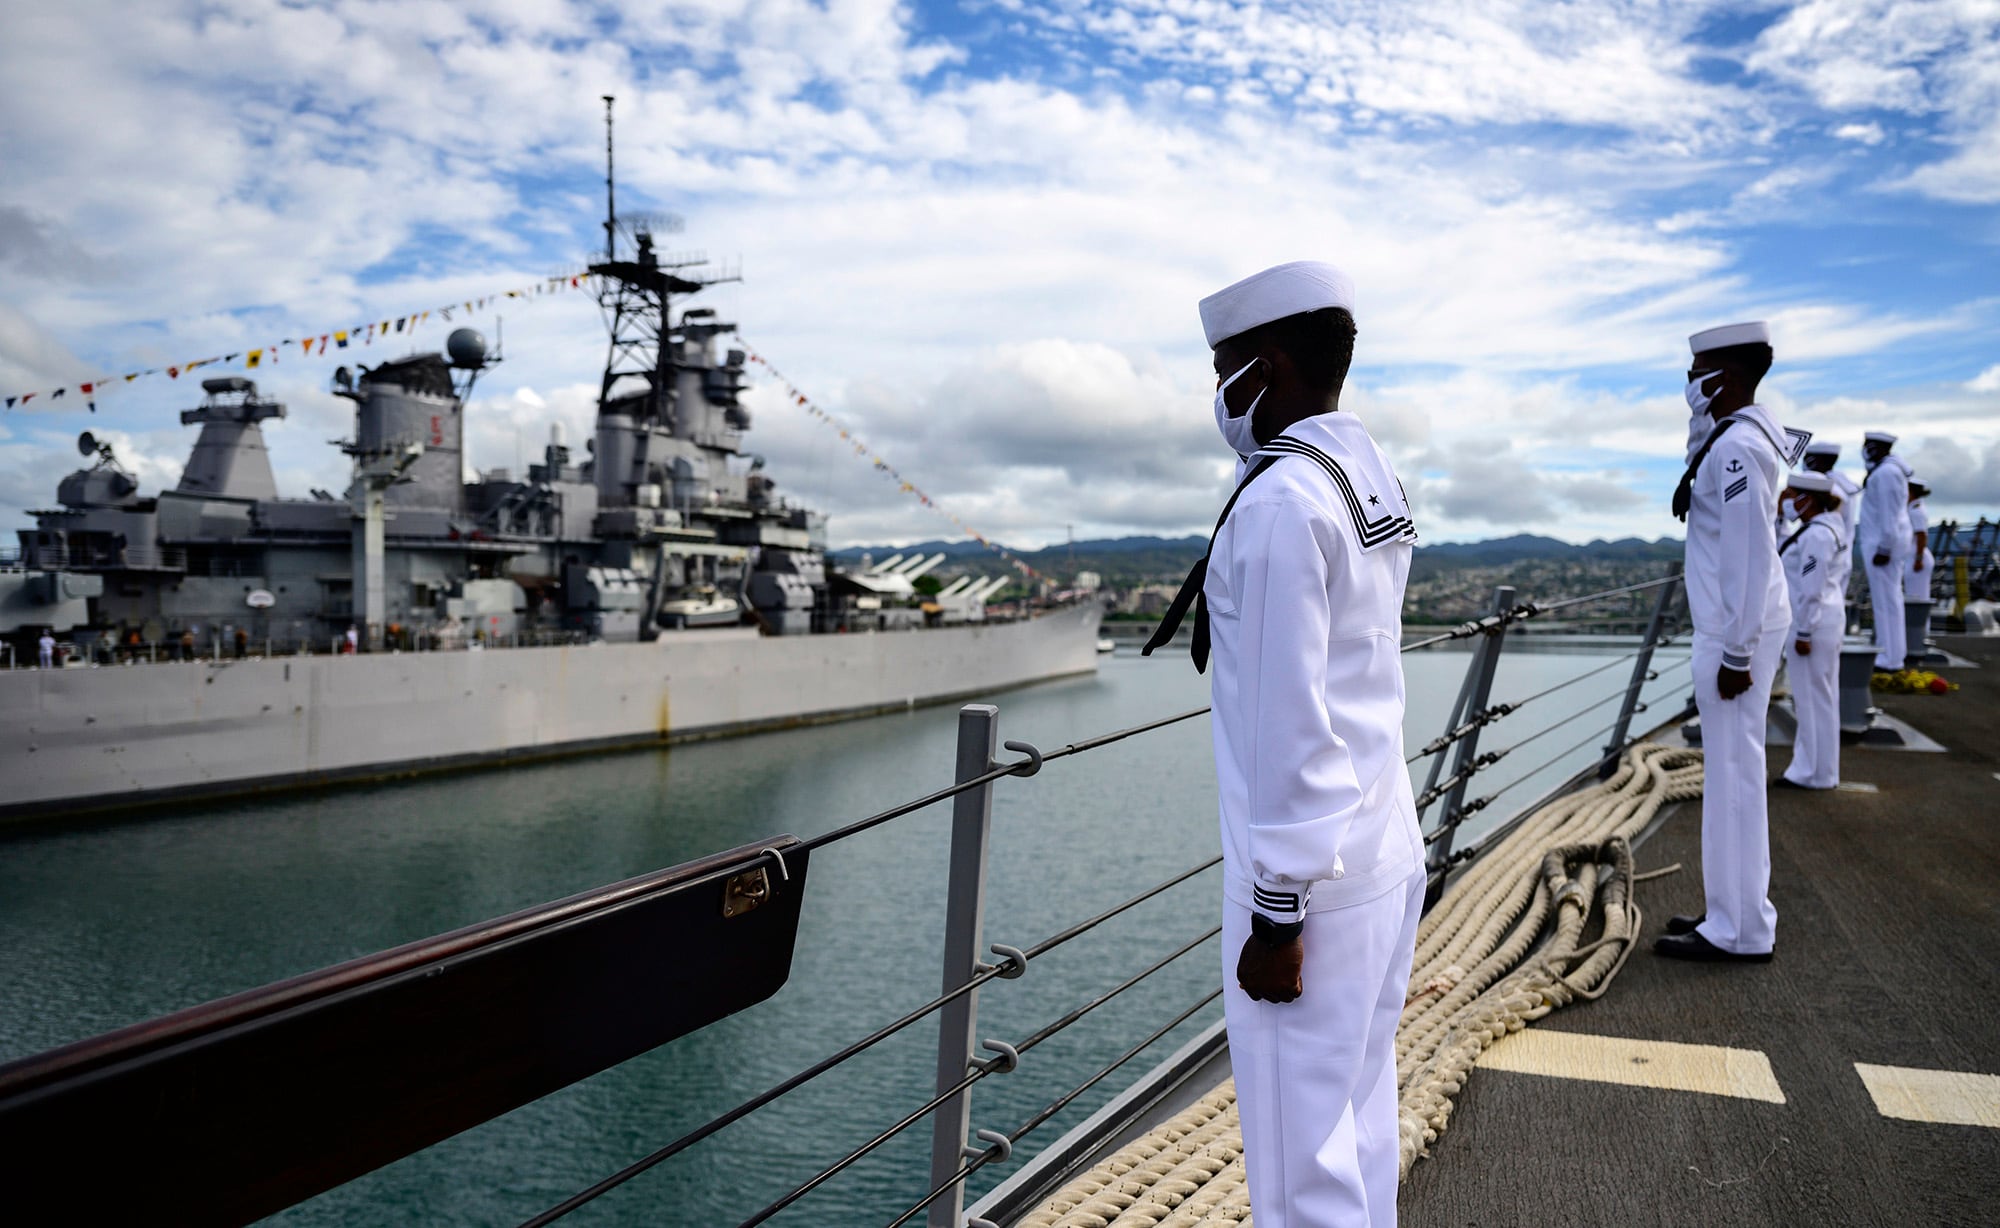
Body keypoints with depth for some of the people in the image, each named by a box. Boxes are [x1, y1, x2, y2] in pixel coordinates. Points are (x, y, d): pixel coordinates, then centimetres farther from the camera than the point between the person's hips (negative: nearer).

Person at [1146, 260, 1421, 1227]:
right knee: (1358, 1119, 19)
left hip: (1310, 877, -9)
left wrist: (1275, 911, -17)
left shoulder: (1279, 503, -18)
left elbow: (1290, 727, -21)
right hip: (1388, 852, 10)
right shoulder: (1374, 479, 12)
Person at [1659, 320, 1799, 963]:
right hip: (1734, 626, 11)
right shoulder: (1749, 433, 12)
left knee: (1733, 772, -4)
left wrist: (1735, 653, -21)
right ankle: (1733, 914, 27)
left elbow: (1749, 555, -22)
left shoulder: (1737, 446, -18)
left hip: (1736, 631, -11)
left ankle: (1741, 931, 5)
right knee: (1731, 771, 16)